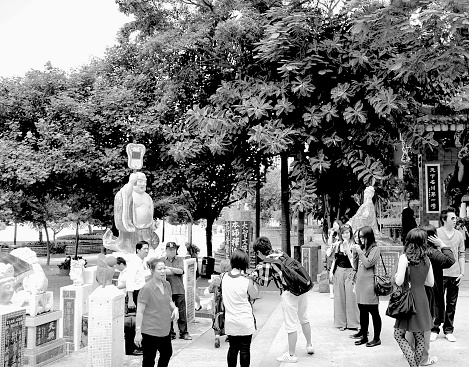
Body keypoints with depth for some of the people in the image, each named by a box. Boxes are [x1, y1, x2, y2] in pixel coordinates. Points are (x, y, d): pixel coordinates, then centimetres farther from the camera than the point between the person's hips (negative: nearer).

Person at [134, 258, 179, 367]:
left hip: (165, 330, 7)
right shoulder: (147, 288, -17)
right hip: (150, 331, -7)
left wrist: (174, 308, 0)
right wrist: (138, 332, -18)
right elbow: (140, 311, -16)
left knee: (167, 354, 20)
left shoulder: (167, 285, 5)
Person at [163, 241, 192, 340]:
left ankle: (183, 333, 11)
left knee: (182, 312, 3)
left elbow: (181, 271, -7)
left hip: (179, 290, 1)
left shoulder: (179, 260, 9)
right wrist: (175, 271, -13)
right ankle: (170, 333, 13)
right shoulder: (162, 260, 6)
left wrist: (169, 268, -14)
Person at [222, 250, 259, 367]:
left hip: (230, 321, 4)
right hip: (245, 321, -4)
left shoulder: (225, 277, -5)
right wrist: (253, 281, 3)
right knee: (245, 349, 9)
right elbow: (254, 295, -3)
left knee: (233, 348, 16)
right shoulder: (247, 281, -19)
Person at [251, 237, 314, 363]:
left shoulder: (265, 264, -8)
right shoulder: (281, 253, 11)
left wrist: (253, 275, 13)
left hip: (288, 293, -7)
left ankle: (291, 355, 16)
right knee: (304, 318, 24)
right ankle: (309, 345, 39)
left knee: (291, 325, 4)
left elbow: (264, 282, -2)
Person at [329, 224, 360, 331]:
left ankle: (352, 323, 6)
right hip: (338, 272, 4)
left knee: (351, 297, -4)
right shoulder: (338, 244, 8)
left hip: (349, 272, -4)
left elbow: (352, 259, -14)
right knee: (339, 297, 6)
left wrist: (347, 247, -20)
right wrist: (331, 271, 7)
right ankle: (342, 322, 15)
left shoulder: (353, 245, -5)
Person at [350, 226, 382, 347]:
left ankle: (376, 338, 9)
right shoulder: (361, 248, 13)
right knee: (362, 312, 12)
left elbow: (368, 264, -16)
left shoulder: (375, 249, -6)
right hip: (360, 283, 7)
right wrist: (354, 253, 3)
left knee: (373, 312, 1)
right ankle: (364, 336, 20)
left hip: (370, 285, -7)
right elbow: (356, 266, 14)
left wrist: (360, 251, -11)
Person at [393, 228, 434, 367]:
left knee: (399, 334, 4)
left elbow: (399, 282, -17)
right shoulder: (426, 259, 2)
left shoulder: (404, 257, -13)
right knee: (419, 337, 13)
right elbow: (430, 283, 10)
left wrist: (396, 276, 3)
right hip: (422, 299, 5)